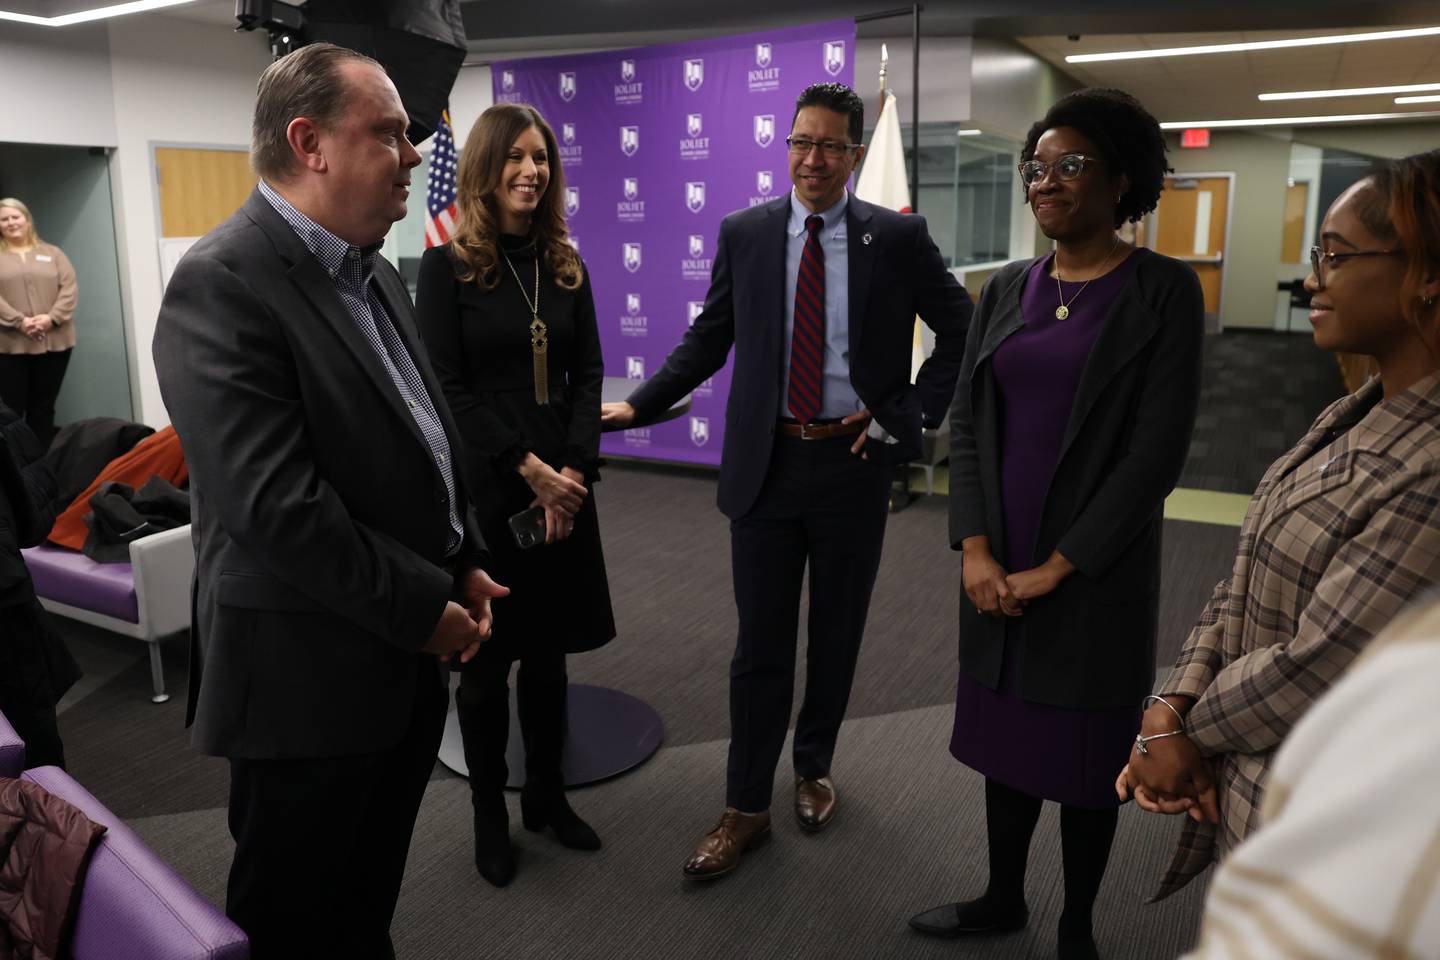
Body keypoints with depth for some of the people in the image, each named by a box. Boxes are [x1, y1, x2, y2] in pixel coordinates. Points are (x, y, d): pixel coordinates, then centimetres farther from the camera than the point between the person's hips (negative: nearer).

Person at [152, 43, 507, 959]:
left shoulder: (374, 274, 10)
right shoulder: (223, 283, -19)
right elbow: (278, 505, -26)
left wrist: (464, 566, 4)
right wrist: (425, 606, -18)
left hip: (406, 658, 8)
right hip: (308, 676, -8)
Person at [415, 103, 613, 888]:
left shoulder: (566, 268, 8)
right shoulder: (447, 266, -4)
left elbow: (588, 376, 4)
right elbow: (447, 389, -9)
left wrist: (572, 471, -10)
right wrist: (529, 468, -15)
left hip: (562, 488, 4)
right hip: (483, 489, -4)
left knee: (549, 651, 13)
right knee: (486, 659, 8)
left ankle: (547, 795, 29)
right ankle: (489, 813, 24)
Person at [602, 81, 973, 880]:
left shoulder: (898, 238, -2)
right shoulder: (744, 234, 2)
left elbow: (962, 333, 4)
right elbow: (708, 340, 6)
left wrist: (906, 416, -5)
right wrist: (638, 405, -5)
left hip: (853, 462, 0)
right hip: (765, 462, 1)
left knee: (836, 634, 15)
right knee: (760, 642, 6)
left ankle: (814, 767, 38)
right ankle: (746, 808, 20)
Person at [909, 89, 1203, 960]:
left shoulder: (1165, 288, -8)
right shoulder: (1007, 290, 6)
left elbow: (1159, 448, -13)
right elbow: (968, 421, 4)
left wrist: (1057, 566, -14)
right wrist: (976, 551, -7)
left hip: (1096, 572, -4)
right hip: (998, 567, 4)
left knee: (1087, 751, 10)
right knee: (1006, 734, 16)